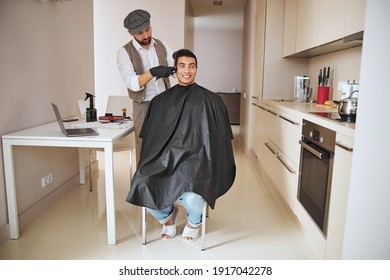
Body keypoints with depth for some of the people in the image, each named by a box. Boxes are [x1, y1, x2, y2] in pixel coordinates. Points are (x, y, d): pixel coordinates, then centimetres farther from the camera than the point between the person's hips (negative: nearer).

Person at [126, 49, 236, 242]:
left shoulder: (210, 100, 5)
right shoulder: (161, 101, 14)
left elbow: (219, 138, 5)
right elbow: (150, 137, 17)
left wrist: (212, 167, -6)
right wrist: (149, 166, 5)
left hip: (195, 158, -2)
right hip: (165, 158, 3)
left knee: (191, 198, -31)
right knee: (143, 188, -26)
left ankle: (194, 220, 12)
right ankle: (167, 214, 13)